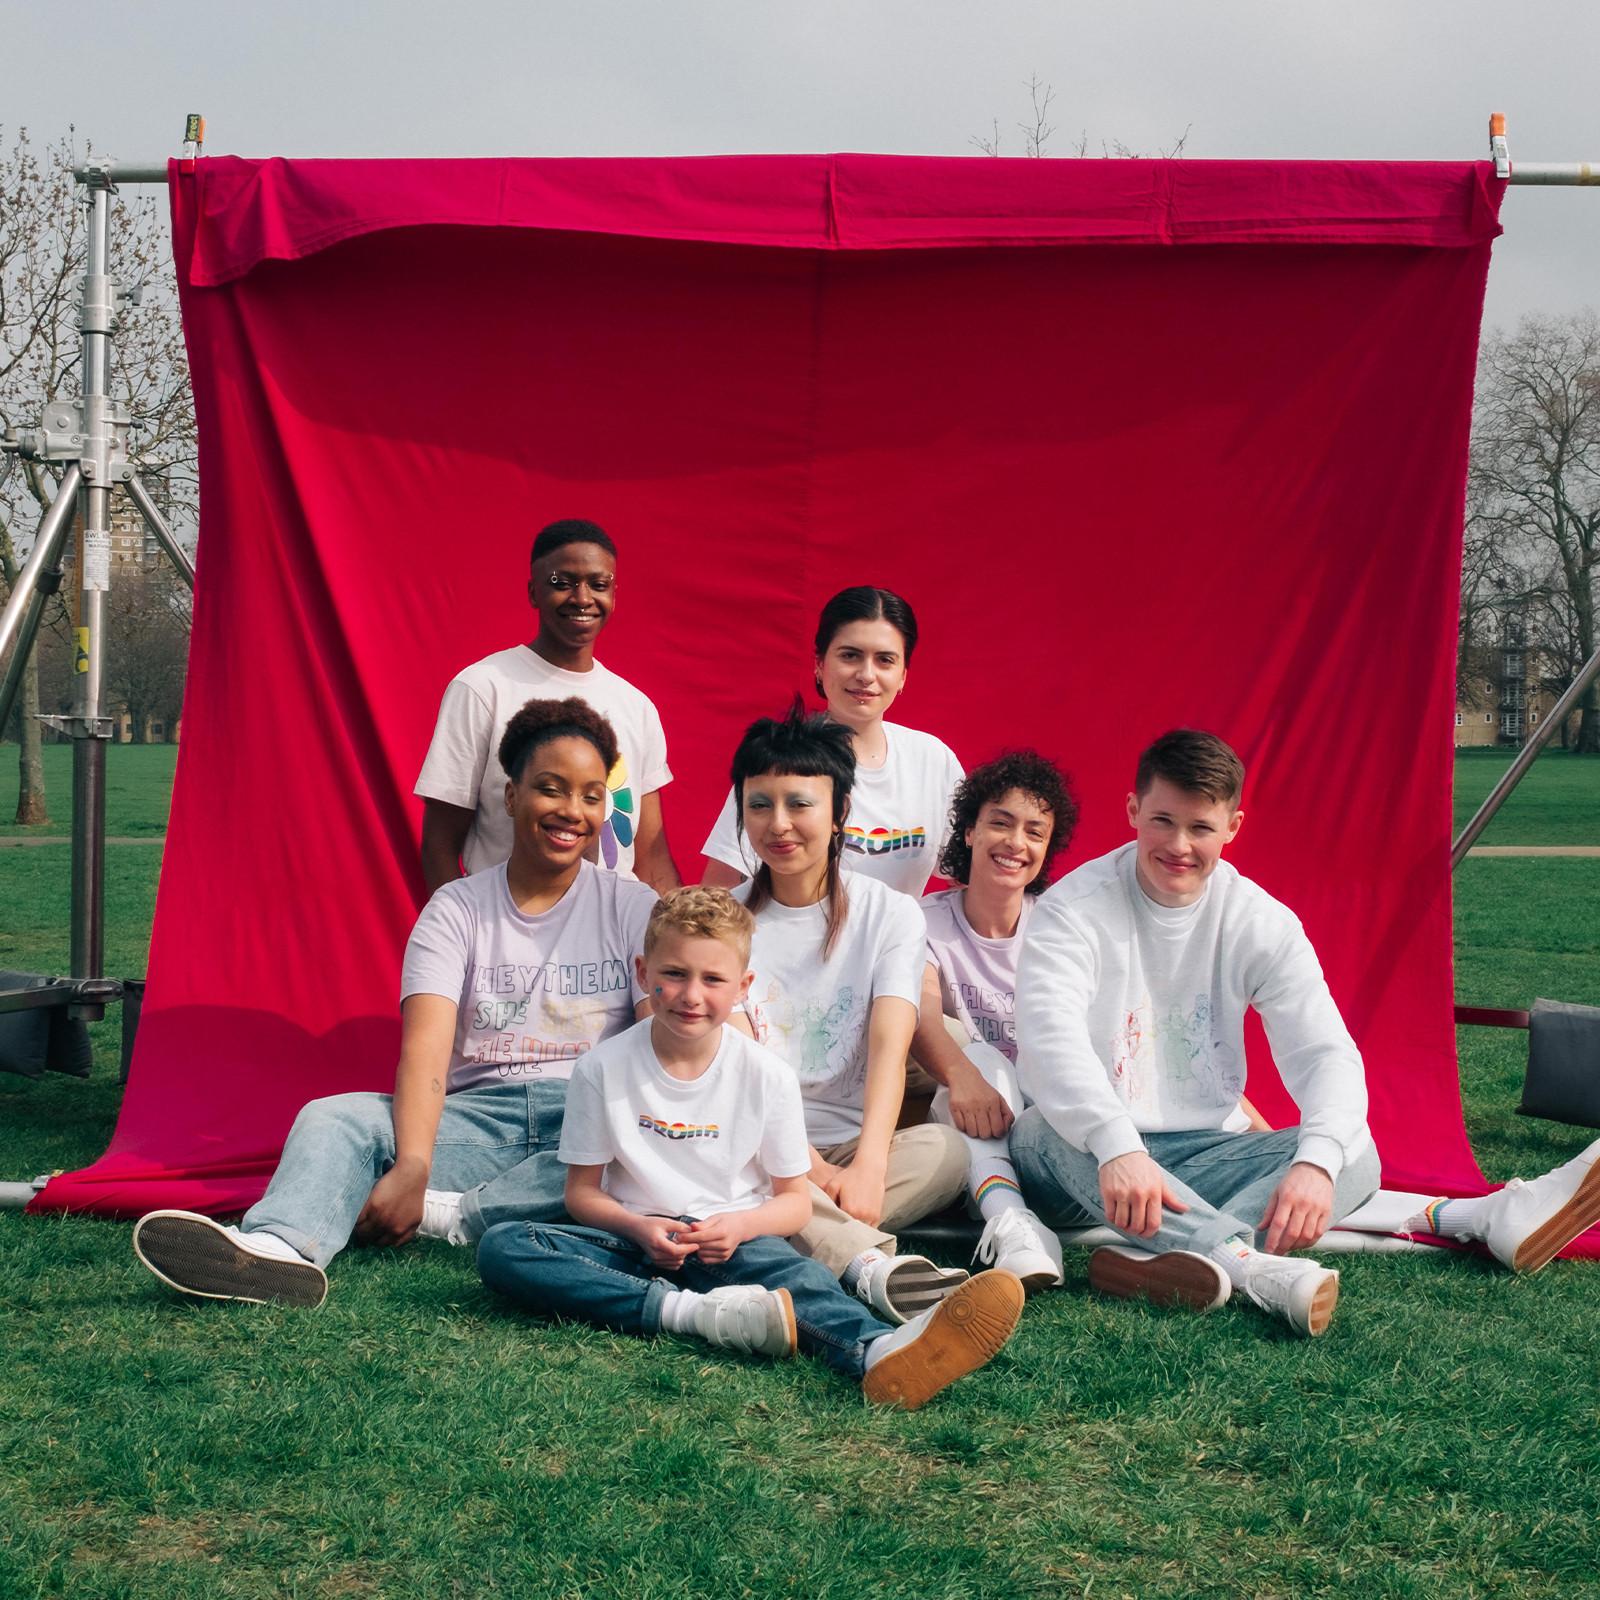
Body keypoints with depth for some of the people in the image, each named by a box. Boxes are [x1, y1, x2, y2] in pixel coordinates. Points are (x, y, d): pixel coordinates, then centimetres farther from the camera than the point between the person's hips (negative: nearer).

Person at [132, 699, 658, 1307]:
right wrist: (413, 1165, -27)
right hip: (481, 1116, 1)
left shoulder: (632, 908, 8)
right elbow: (426, 1046, -9)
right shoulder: (457, 909, 7)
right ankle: (279, 1247, -55)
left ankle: (454, 1213, -34)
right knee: (332, 1118, -23)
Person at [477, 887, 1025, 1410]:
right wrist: (639, 1228, -18)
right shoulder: (604, 1069, -1)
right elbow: (582, 1191, 4)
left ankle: (877, 1353, -70)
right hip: (635, 1239, 1)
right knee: (501, 1247, -27)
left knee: (792, 1269, -37)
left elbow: (795, 1200, 5)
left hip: (731, 1240, -1)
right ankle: (699, 1313, -40)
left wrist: (740, 1225, -18)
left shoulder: (768, 1076, 0)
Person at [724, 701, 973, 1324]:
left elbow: (890, 1045, -12)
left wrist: (868, 1165, -30)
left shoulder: (890, 913, 4)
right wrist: (810, 1169, -25)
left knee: (946, 1149, -29)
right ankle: (875, 1267, -55)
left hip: (854, 1143, 1)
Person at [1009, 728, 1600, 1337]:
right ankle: (1247, 1264, -57)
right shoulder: (1074, 909, -11)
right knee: (1052, 1134, -39)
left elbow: (1325, 1052, -11)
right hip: (1087, 1152, -3)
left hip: (1204, 1152, 3)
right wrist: (1115, 1146, -47)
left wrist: (1317, 1159, -34)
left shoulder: (1262, 921, -1)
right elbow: (1049, 1037, -28)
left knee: (1352, 1153, -23)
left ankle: (1181, 1257, -47)